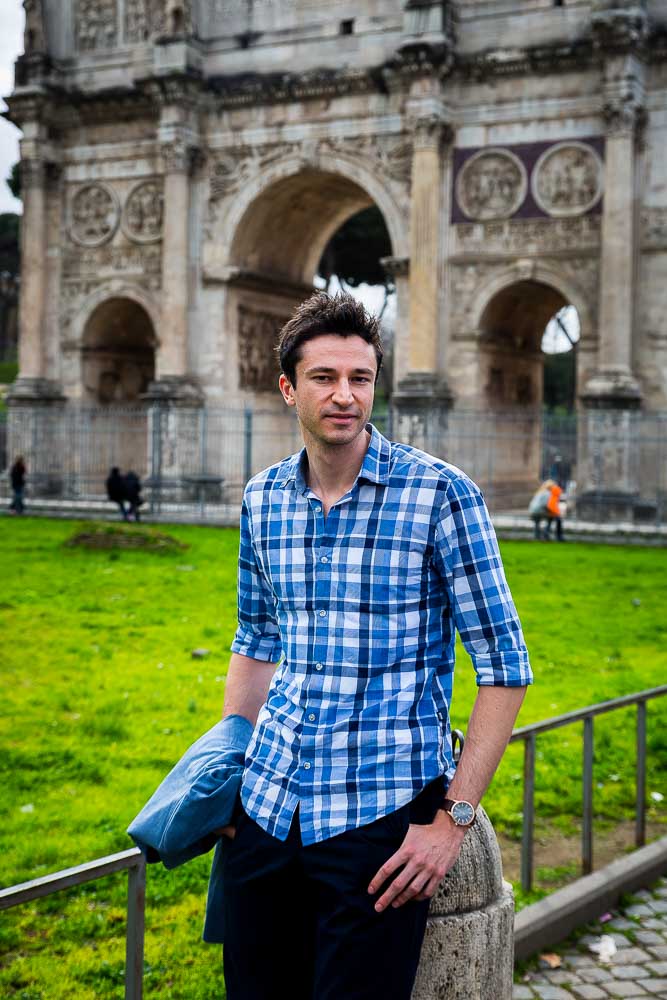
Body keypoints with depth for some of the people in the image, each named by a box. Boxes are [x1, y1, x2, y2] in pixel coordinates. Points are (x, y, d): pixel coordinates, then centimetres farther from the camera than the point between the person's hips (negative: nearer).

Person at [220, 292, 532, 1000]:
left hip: (381, 813, -4)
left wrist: (454, 817, -13)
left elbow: (504, 666, -9)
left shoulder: (440, 494, -10)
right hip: (266, 803, 5)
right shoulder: (262, 498, 5)